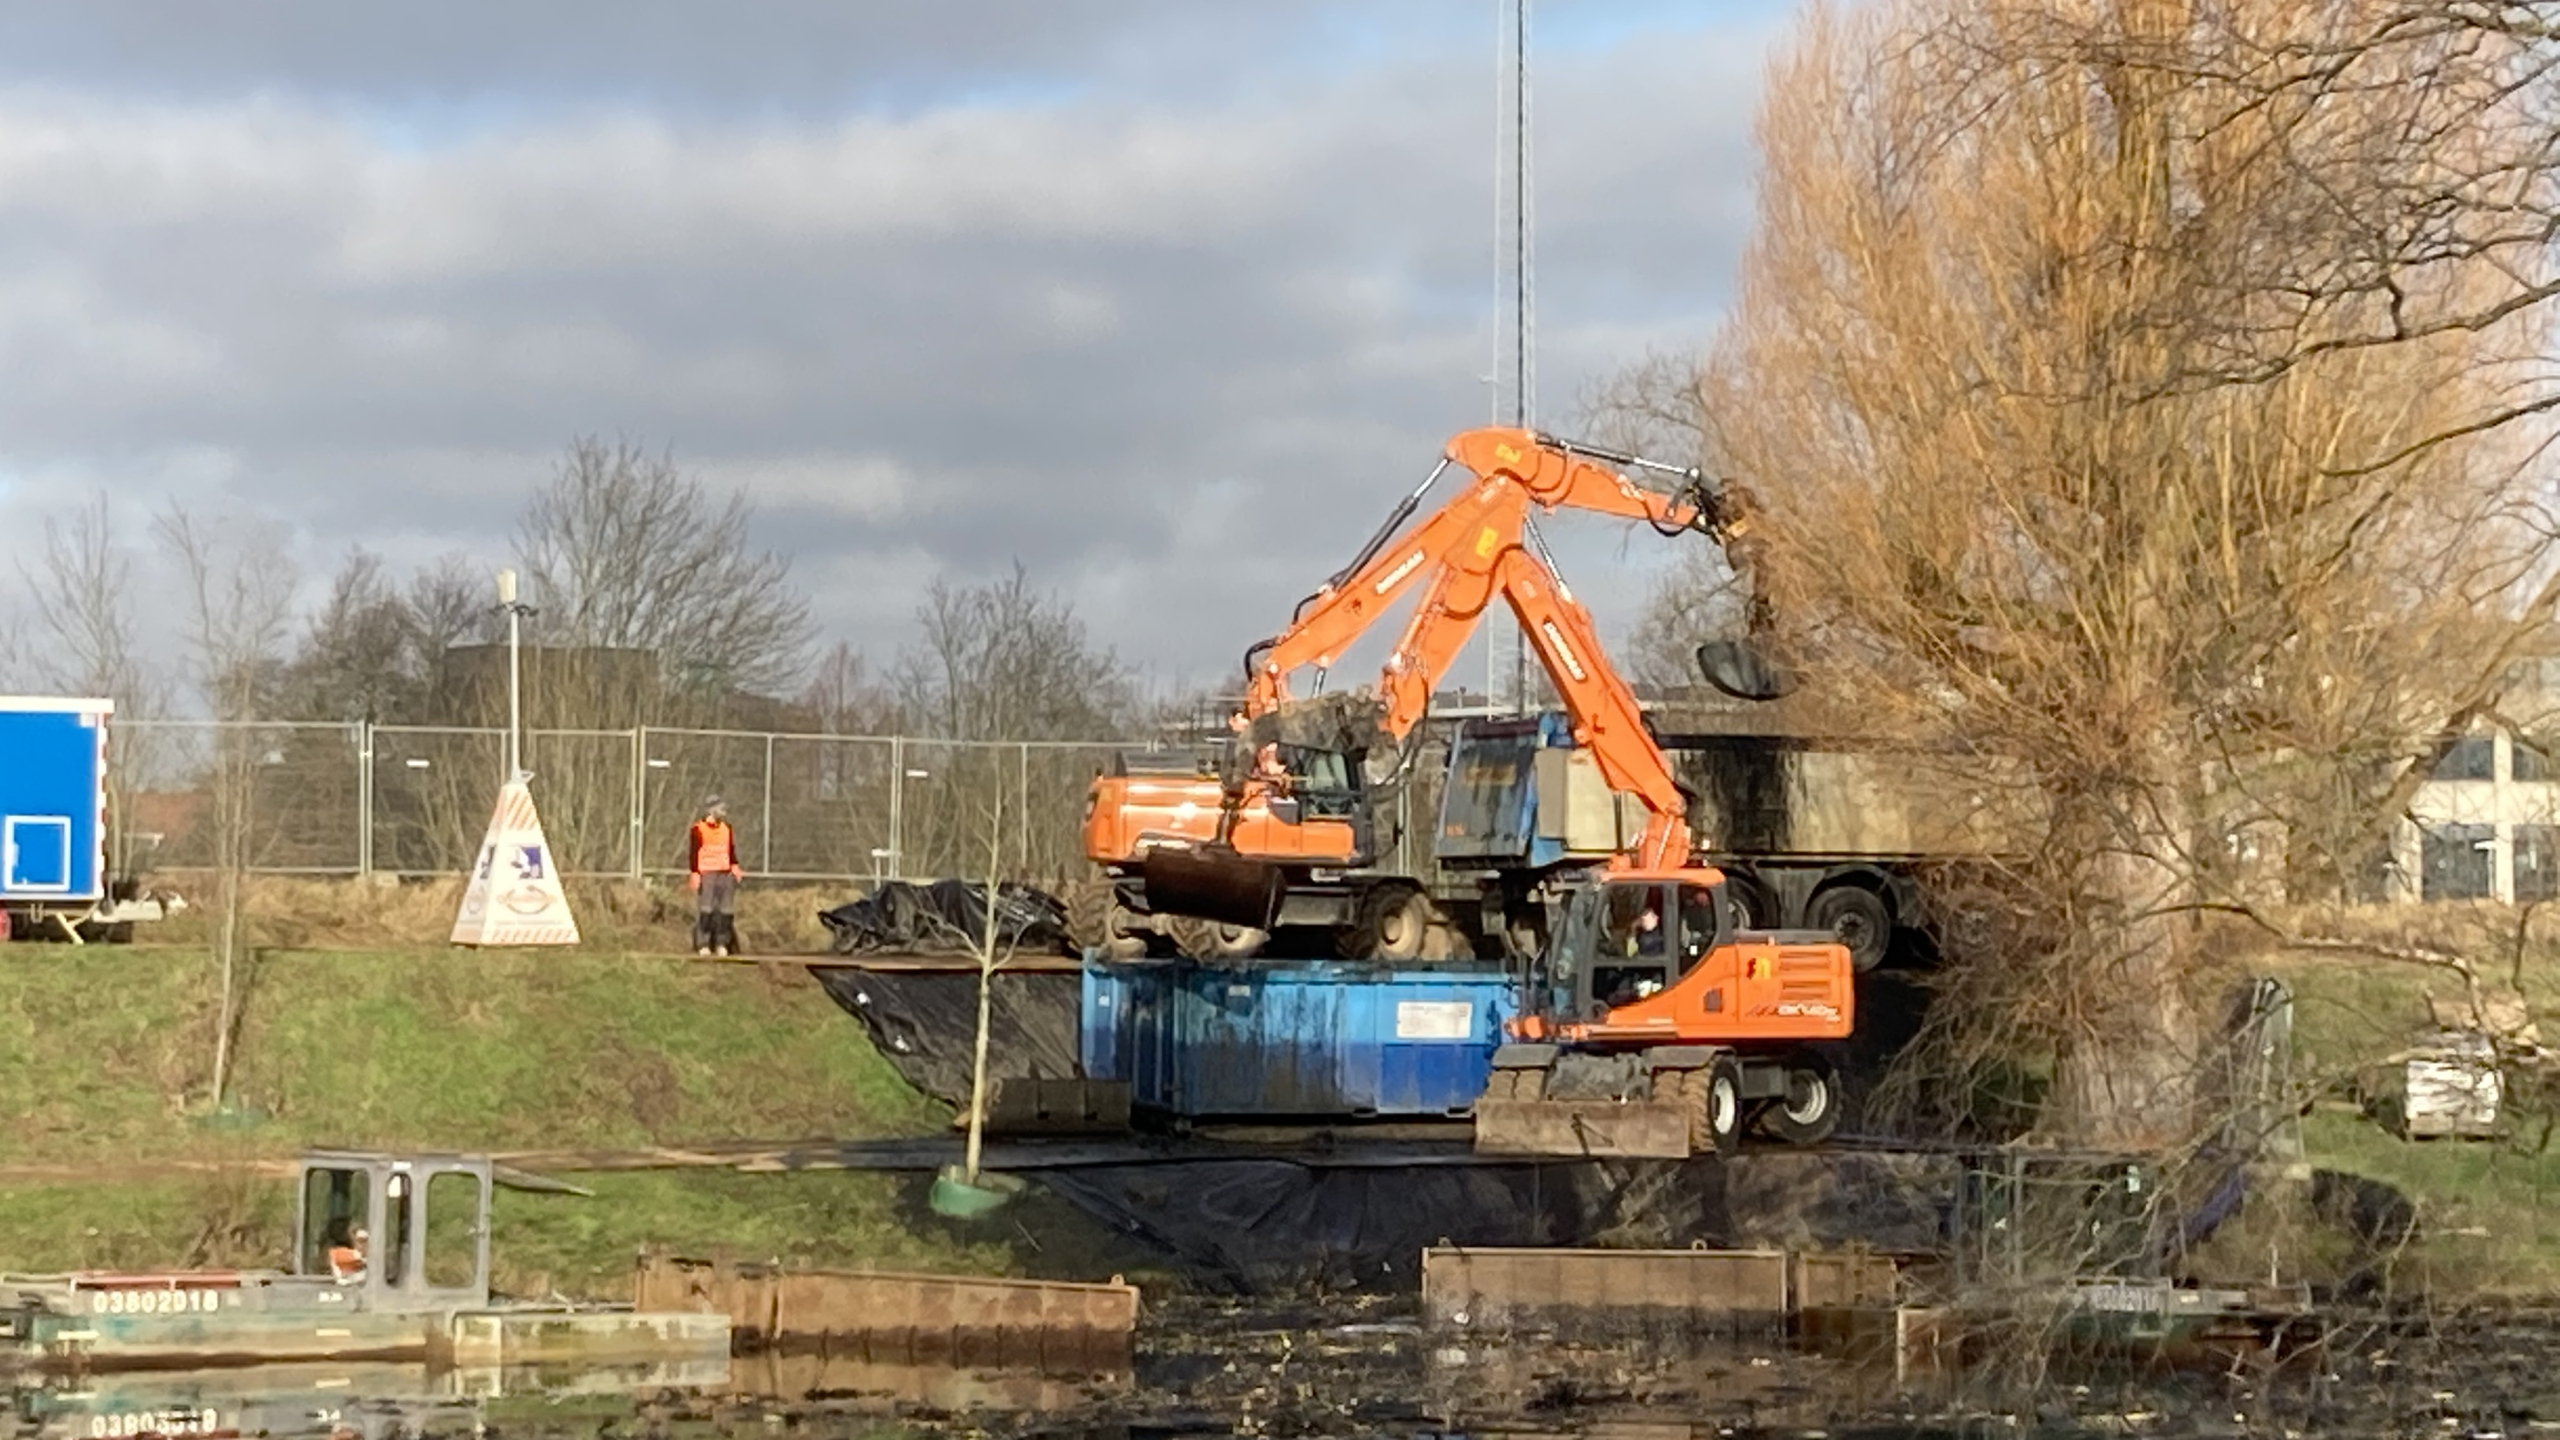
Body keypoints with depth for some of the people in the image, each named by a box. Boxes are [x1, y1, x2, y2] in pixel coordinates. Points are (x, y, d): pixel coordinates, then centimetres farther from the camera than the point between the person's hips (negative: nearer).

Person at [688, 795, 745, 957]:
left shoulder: (727, 829, 13)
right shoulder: (699, 829, -6)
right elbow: (693, 853, -7)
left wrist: (735, 868, 7)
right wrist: (694, 874, -13)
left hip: (725, 873, 6)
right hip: (706, 874, -6)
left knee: (724, 910, 2)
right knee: (705, 910, -8)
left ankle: (721, 944, 7)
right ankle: (703, 945, -5)